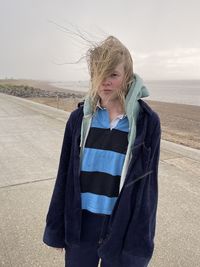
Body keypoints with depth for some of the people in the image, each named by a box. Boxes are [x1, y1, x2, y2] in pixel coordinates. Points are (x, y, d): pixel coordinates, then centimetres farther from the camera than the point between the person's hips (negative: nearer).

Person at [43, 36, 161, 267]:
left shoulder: (146, 122, -11)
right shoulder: (79, 118, -5)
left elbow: (147, 183, -7)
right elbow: (65, 175, 0)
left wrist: (139, 243, -5)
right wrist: (57, 227, 4)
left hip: (122, 228, -1)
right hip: (80, 226, 2)